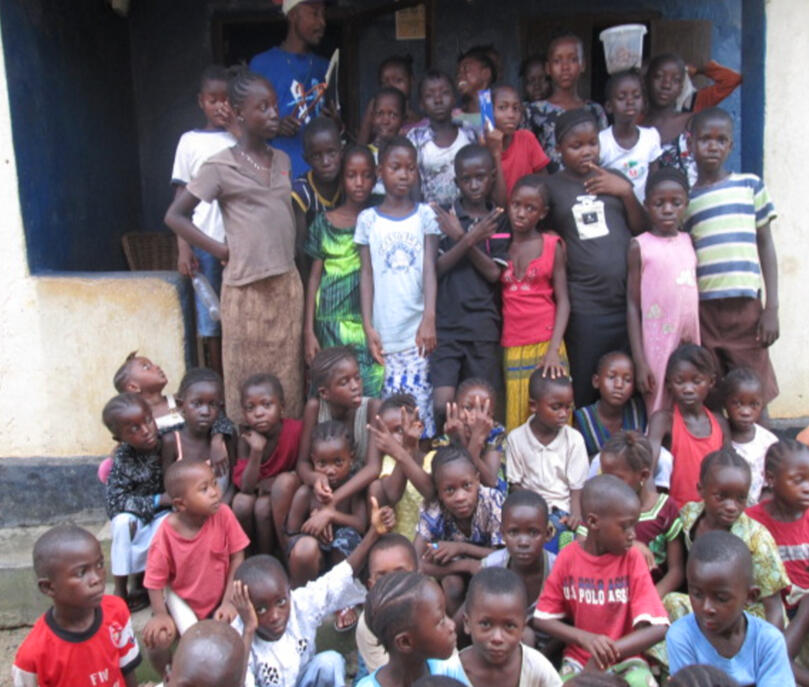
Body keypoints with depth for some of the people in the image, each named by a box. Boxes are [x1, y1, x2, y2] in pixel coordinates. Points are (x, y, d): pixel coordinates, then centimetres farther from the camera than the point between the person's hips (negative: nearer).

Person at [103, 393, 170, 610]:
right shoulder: (122, 459, -17)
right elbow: (115, 499, -20)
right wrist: (157, 501, -26)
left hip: (163, 515, 0)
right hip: (133, 515, 0)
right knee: (123, 523, -31)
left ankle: (142, 582, -10)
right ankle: (120, 589, -16)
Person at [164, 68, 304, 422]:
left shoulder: (283, 160, 10)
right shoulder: (220, 166, -7)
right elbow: (174, 215, -5)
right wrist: (221, 250, -7)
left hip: (287, 283, 5)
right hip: (246, 288, -5)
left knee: (288, 377, 11)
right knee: (247, 380, 3)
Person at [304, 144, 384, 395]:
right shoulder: (324, 223, 6)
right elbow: (314, 277, 7)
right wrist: (308, 330, 2)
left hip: (372, 323, 0)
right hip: (333, 324, 0)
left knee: (374, 390, -6)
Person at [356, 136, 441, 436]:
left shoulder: (425, 215, 6)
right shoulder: (367, 219, 7)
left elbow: (429, 268, 0)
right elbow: (367, 274, 5)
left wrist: (429, 319, -12)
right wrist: (368, 327, -3)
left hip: (417, 330, 0)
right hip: (384, 331, 1)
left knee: (418, 401, -5)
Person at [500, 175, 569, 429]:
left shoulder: (552, 245, 3)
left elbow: (563, 301, -1)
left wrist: (554, 348, -11)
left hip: (546, 344, -1)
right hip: (512, 348, 1)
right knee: (517, 423, 3)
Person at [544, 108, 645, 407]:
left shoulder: (615, 181, 13)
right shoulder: (550, 187, 5)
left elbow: (642, 229, 10)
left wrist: (626, 192, 0)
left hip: (628, 302, 3)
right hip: (584, 309, -2)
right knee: (583, 395, 3)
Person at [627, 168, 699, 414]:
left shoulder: (688, 241, 10)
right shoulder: (640, 246, -2)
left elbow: (695, 294, 12)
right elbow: (633, 305, -4)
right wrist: (639, 362, -10)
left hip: (691, 343, 4)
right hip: (657, 346, -4)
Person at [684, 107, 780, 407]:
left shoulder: (750, 185, 10)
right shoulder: (685, 199, 11)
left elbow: (765, 245, 9)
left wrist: (772, 308, 0)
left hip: (747, 307, 0)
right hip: (702, 311, 1)